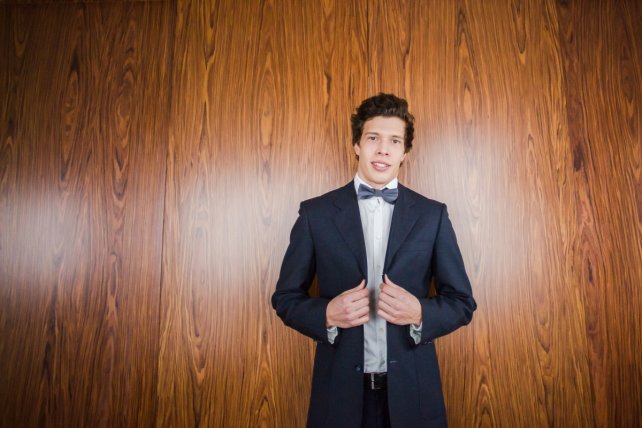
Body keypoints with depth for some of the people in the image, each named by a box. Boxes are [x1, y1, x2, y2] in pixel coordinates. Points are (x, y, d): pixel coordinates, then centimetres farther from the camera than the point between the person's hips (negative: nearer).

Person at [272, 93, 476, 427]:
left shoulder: (432, 215, -2)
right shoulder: (315, 213, -5)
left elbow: (462, 302, 3)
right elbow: (286, 297, 1)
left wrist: (419, 313, -16)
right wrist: (328, 314, -17)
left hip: (411, 388, 1)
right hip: (340, 388, 0)